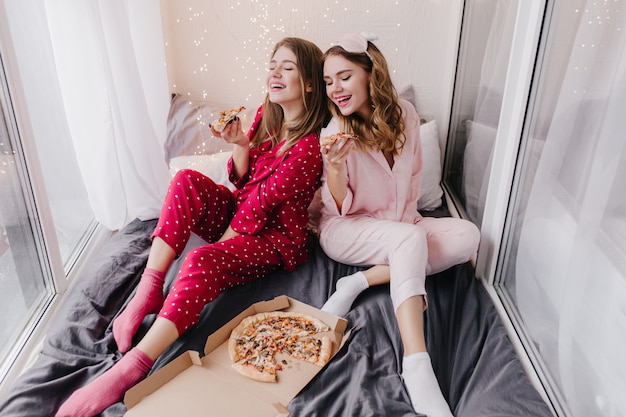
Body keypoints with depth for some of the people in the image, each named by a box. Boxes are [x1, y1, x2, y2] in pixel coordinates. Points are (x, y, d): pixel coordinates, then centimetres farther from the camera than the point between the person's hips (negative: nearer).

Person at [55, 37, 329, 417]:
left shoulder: (312, 144, -16)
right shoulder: (266, 114, 8)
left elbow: (264, 200, -18)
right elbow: (242, 180, 8)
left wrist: (223, 241, -16)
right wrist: (240, 145, -11)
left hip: (277, 236, -7)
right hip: (239, 215, 7)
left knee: (204, 260, -35)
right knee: (188, 180, -21)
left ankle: (131, 369, -37)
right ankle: (148, 291, -24)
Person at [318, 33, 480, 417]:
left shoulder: (405, 115, -4)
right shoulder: (334, 132, -14)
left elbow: (413, 176, 9)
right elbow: (339, 209, -13)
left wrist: (407, 217, -4)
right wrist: (334, 167, -31)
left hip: (399, 225, 5)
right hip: (345, 230, -5)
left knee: (468, 236, -18)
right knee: (410, 238, -35)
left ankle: (361, 281, -23)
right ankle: (417, 366, -41)